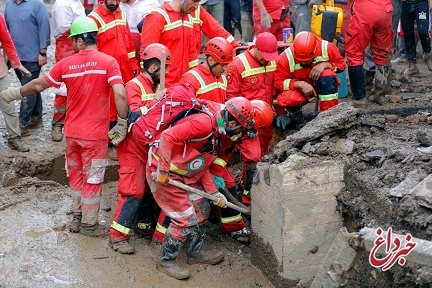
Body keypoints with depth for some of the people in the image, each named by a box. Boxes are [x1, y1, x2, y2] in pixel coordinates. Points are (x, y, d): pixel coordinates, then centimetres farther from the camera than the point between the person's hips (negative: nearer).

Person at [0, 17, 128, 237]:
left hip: (72, 132, 3)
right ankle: (89, 224, 19)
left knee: (76, 175, 21)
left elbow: (38, 85, 7)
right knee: (92, 179, 8)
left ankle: (77, 217, 32)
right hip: (95, 134, -3)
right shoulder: (108, 62, -12)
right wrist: (122, 123, -12)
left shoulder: (66, 64, -2)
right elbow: (120, 95, -22)